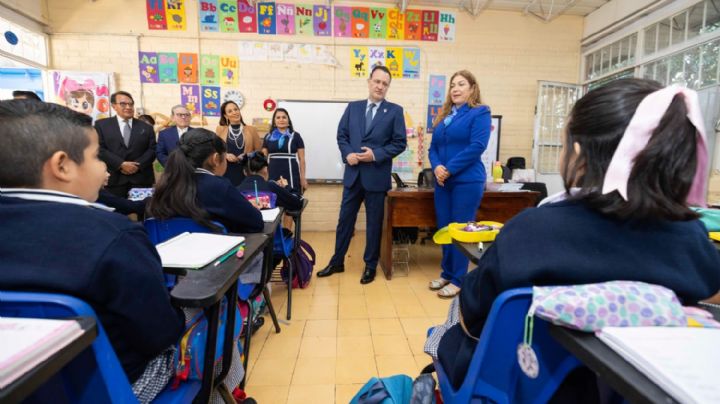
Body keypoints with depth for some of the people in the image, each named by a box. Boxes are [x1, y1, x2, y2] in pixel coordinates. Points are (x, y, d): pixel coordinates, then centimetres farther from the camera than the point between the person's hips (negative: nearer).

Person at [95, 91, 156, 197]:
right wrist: (121, 164, -13)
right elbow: (100, 149, 0)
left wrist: (138, 165, -10)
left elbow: (152, 150, 5)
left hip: (141, 180, 1)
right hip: (114, 180, -1)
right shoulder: (101, 125, 10)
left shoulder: (146, 127, 14)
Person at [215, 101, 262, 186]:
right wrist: (225, 155, -7)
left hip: (246, 172, 0)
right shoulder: (220, 129, 8)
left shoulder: (251, 130, 6)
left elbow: (259, 151, 10)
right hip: (226, 172, 0)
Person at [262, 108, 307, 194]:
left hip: (292, 176, -2)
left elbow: (301, 159, 4)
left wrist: (303, 178, 0)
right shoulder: (268, 137, 10)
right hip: (273, 176, 2)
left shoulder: (295, 136, 4)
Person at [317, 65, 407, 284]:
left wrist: (376, 155, -15)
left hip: (376, 175, -3)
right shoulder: (353, 107, 9)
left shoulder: (395, 111, 0)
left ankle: (370, 266, 24)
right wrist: (347, 154, -9)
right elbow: (341, 135, 10)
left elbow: (399, 143, -4)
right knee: (345, 219, 11)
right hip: (353, 173, 3)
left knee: (374, 222, 7)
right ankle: (337, 262, 27)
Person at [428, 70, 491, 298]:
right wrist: (436, 167, -8)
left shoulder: (480, 112, -1)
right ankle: (447, 273, 25)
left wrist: (449, 169, -16)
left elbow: (477, 146, -13)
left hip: (467, 181, -6)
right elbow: (433, 147, 12)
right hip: (443, 181, 6)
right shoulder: (444, 116, 17)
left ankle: (458, 280, 12)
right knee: (444, 228, 10)